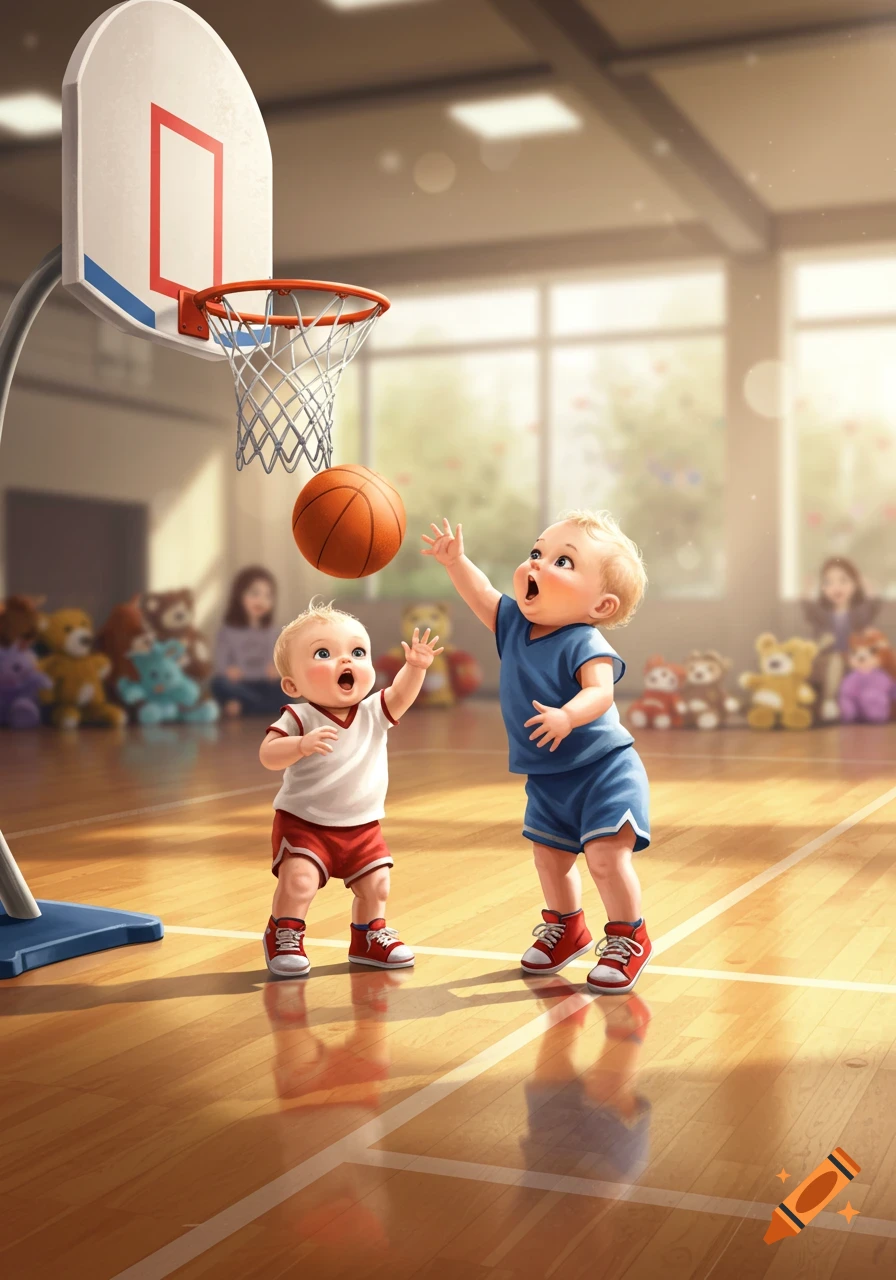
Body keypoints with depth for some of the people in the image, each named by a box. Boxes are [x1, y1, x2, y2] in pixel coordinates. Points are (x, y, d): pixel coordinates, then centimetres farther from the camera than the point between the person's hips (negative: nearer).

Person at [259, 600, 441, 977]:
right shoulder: (299, 719, -16)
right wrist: (303, 744, -42)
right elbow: (268, 755, -25)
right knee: (298, 880, -20)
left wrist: (415, 667, -32)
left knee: (376, 885, 6)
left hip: (362, 826, 5)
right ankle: (283, 936, 5)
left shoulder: (374, 713, -2)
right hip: (303, 823, -4)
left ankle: (368, 937, 31)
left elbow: (401, 694, -14)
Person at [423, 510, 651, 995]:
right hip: (547, 780, 8)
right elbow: (483, 595, 15)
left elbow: (599, 691, -40)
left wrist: (567, 716, -57)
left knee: (605, 855, -16)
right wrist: (455, 561, 5)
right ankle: (565, 928, 40)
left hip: (602, 771, -8)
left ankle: (628, 938, 4)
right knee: (550, 856, 17)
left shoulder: (584, 644, -24)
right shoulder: (515, 623, -1)